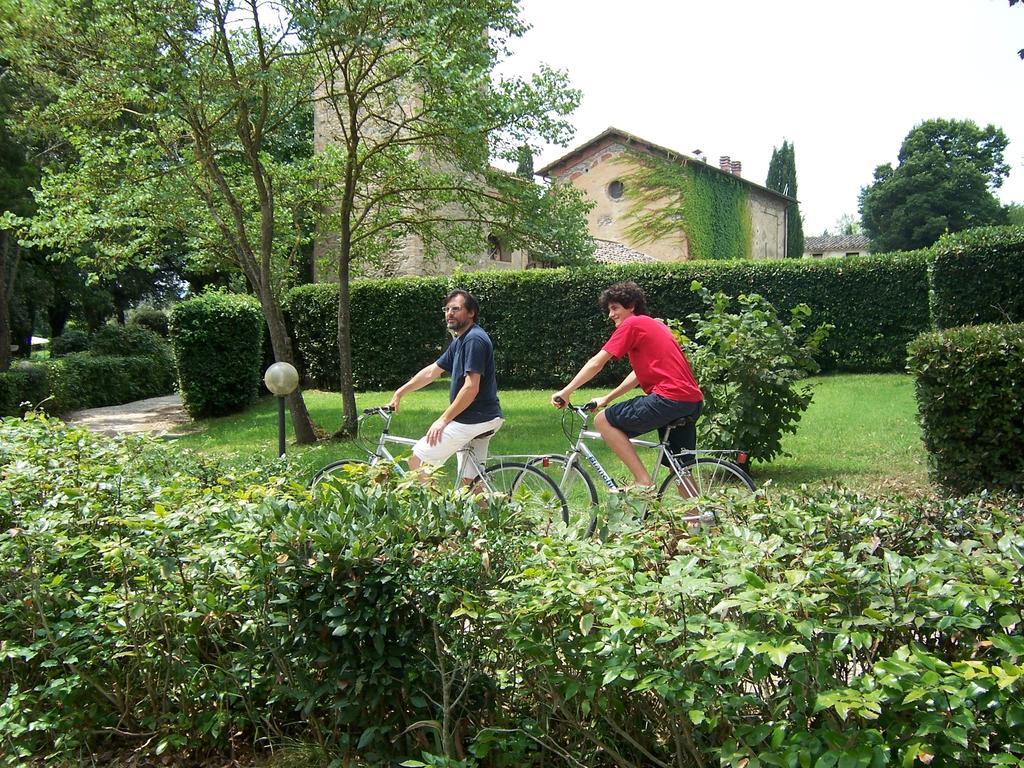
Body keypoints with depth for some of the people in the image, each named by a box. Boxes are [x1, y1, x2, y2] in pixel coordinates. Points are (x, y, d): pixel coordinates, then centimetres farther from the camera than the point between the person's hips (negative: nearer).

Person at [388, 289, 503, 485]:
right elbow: (431, 371, 22)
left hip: (473, 420, -10)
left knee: (417, 460, -6)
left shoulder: (474, 340, -16)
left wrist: (443, 420, -19)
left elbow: (471, 388, -22)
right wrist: (399, 393, 22)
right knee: (471, 480, 13)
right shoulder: (460, 341, 16)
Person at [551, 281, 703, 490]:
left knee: (603, 421, 0)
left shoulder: (632, 324, -1)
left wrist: (565, 392, 0)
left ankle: (643, 482, -5)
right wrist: (606, 398, 28)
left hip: (669, 398, -9)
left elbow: (596, 363, -4)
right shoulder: (655, 325, 26)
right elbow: (640, 373, 28)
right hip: (693, 402, 9)